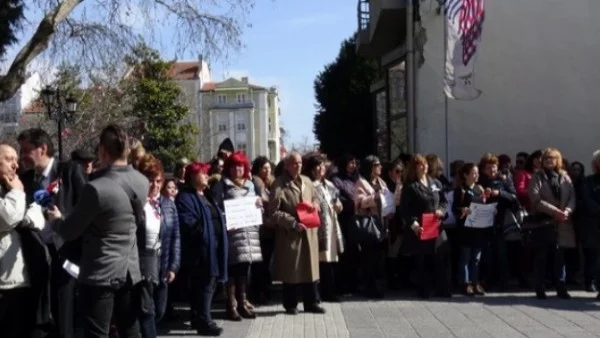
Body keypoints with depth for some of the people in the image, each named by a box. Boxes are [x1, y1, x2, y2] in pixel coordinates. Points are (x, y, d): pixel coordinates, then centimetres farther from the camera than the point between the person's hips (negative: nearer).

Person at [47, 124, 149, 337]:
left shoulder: (96, 188, -22)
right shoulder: (142, 182, 0)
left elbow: (69, 232, -11)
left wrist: (56, 219, 12)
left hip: (100, 275, -6)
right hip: (130, 272, 7)